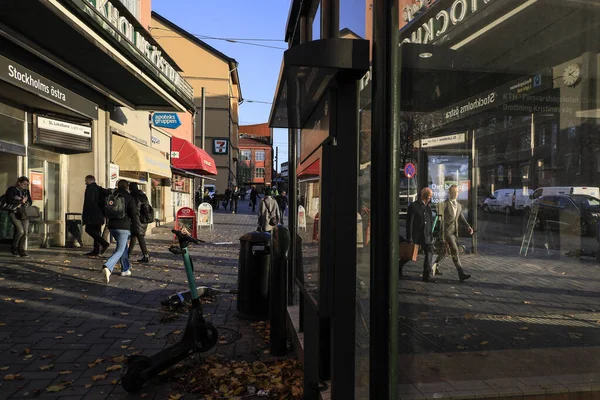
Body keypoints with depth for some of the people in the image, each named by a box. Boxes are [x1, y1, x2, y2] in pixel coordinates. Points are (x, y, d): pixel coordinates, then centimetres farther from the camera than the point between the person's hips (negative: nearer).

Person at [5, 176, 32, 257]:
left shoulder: (26, 190, 12)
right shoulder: (11, 189, -3)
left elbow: (30, 202, 12)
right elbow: (9, 201, -14)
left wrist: (23, 203, -7)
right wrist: (22, 201, -9)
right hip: (14, 213, -5)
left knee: (25, 232, -4)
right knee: (20, 231, -15)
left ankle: (21, 250, 4)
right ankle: (14, 248, 6)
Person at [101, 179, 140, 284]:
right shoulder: (129, 198, -7)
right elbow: (134, 214, -8)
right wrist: (137, 226, 1)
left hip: (112, 226, 6)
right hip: (123, 227, -6)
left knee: (123, 246, 22)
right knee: (120, 250, -5)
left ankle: (125, 269, 27)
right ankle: (107, 267, -28)